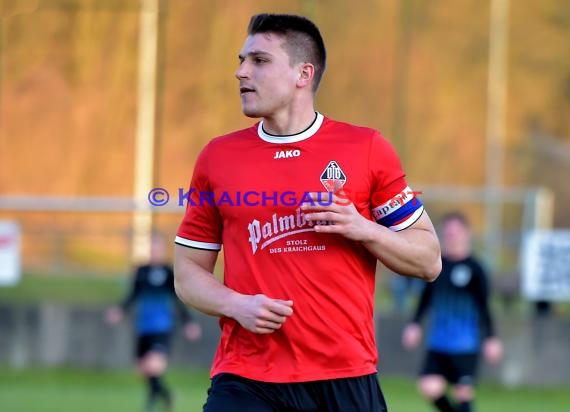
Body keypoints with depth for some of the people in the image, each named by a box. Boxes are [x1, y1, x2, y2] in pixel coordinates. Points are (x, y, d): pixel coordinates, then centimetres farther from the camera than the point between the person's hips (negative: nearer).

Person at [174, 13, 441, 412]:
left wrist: (363, 229, -10)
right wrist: (236, 305, -6)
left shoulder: (368, 149, 4)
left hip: (346, 376, -1)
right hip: (246, 378, 1)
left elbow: (429, 261, 7)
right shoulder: (217, 157, 9)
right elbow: (189, 271, 14)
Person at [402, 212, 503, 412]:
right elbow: (427, 297, 18)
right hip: (438, 343, 4)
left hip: (465, 345, -4)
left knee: (463, 393, -3)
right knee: (429, 388, -8)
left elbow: (483, 306, -3)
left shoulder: (474, 269, -6)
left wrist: (490, 337, -5)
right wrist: (415, 323, 13)